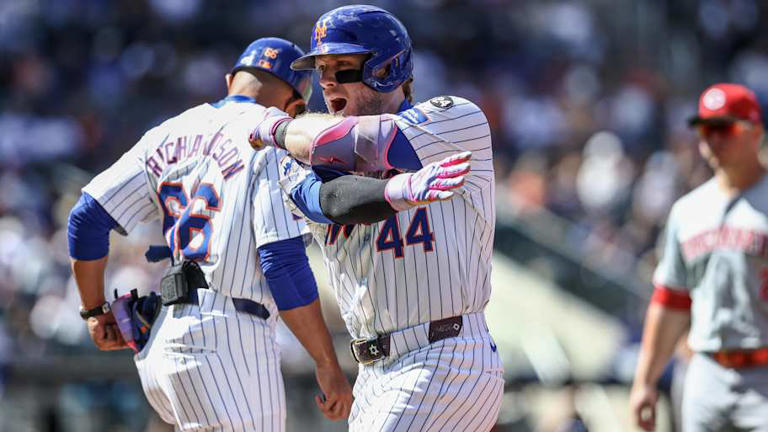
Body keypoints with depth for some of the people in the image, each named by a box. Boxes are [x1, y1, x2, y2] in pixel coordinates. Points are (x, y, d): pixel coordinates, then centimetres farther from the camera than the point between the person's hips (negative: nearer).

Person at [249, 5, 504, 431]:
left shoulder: (459, 121, -2)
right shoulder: (301, 166, 12)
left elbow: (354, 145, -16)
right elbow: (337, 199, -13)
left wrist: (282, 129, 2)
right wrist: (400, 190, -33)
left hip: (447, 367, -7)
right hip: (376, 376, 7)